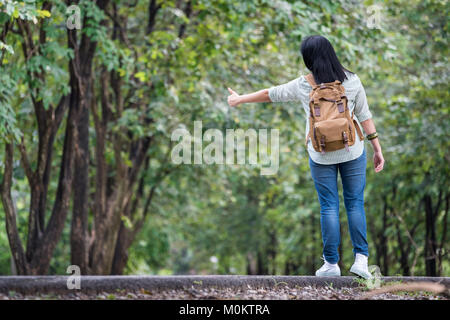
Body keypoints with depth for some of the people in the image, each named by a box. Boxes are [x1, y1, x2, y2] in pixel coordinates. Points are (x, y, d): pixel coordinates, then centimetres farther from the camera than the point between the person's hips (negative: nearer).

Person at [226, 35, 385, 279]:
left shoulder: (303, 86, -6)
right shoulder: (352, 81, -5)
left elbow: (270, 94, 6)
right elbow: (365, 116, -2)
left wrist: (240, 99, 21)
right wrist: (377, 148, 5)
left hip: (321, 155, -1)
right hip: (352, 151, 1)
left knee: (329, 206, 6)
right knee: (355, 204, 7)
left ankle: (331, 263, 8)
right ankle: (361, 259, -1)